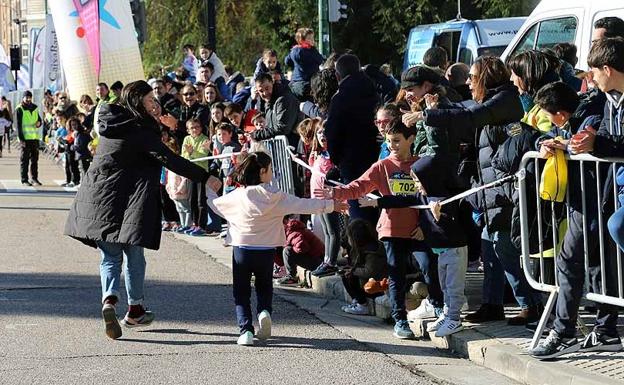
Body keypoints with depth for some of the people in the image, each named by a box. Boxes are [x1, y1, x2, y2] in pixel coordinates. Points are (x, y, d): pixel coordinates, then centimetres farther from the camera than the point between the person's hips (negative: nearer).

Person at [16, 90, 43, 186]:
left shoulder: (35, 107, 14)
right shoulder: (19, 109, -3)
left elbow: (39, 118, 26)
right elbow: (18, 125, -7)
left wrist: (39, 122, 0)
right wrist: (21, 138, -15)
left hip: (35, 137, 6)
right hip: (25, 138, -6)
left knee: (35, 159, 9)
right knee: (24, 159, -2)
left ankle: (34, 178, 17)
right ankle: (24, 180, 2)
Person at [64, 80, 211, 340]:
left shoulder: (110, 121, 8)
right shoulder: (140, 130, -13)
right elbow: (168, 159, -19)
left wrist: (155, 120, 17)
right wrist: (204, 177, -19)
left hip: (99, 197, 5)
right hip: (128, 199, -5)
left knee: (109, 255, 8)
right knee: (133, 254, 10)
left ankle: (109, 299, -17)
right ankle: (134, 309, 19)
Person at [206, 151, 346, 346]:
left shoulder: (237, 196, -4)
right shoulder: (275, 197, -7)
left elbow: (216, 204, 12)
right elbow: (304, 205, -3)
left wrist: (209, 190, 34)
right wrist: (330, 205, 8)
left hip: (242, 250, 0)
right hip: (266, 251, 0)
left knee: (241, 293, 9)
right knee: (264, 287, 21)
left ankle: (246, 329, -7)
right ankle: (264, 310, -8)